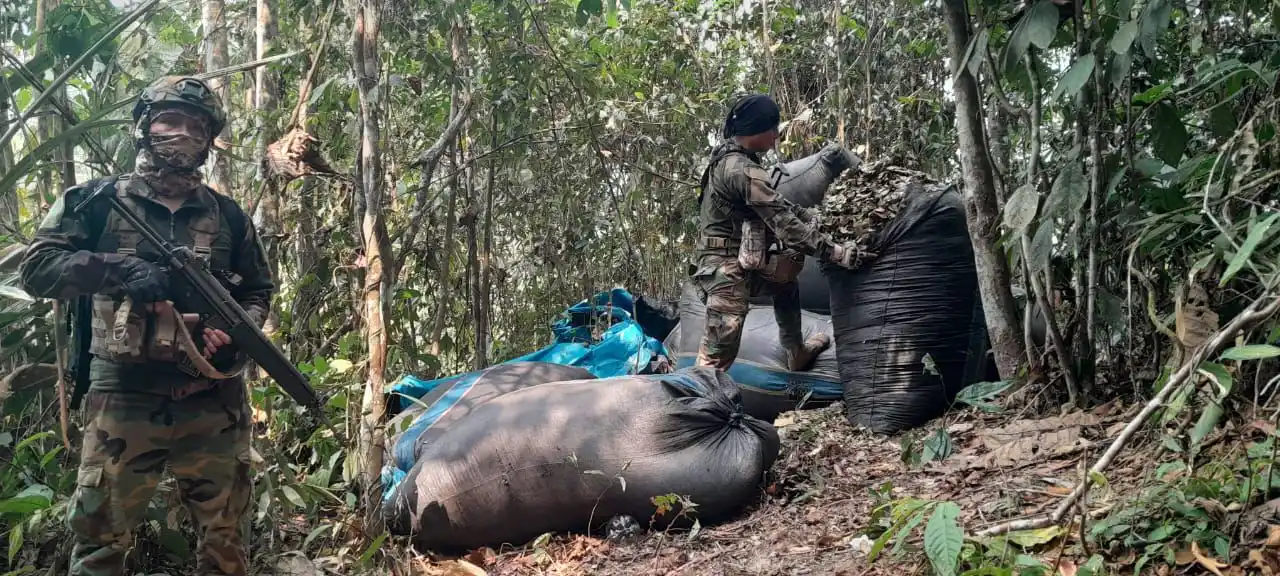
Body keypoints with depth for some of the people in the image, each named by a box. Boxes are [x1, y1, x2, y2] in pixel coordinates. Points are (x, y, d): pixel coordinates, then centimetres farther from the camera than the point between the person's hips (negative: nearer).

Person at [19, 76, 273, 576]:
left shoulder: (228, 215, 10)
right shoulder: (96, 200, 4)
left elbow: (258, 290, 16)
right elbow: (37, 267, -5)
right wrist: (120, 269, -19)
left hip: (213, 402, 2)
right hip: (124, 399, -2)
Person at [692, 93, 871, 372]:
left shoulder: (730, 158, 9)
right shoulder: (742, 171, -22)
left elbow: (774, 204, 17)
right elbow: (783, 223, -23)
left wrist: (813, 215, 8)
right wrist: (836, 252, -21)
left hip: (739, 263, 11)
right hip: (727, 269, -11)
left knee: (786, 284, 31)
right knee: (718, 354, -11)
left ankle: (797, 353, 46)